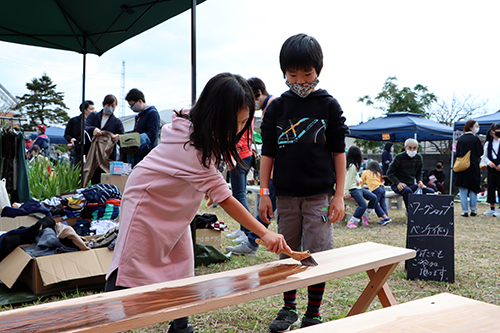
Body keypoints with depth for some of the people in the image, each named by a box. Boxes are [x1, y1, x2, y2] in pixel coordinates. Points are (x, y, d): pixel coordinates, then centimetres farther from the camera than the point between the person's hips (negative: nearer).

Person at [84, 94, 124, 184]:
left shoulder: (117, 122, 14)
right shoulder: (92, 116, 15)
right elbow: (85, 128, -2)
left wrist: (118, 137, -23)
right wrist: (93, 129, -25)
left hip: (108, 157, -1)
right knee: (94, 181, 1)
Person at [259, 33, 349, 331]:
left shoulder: (329, 105, 1)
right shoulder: (277, 107, 5)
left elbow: (339, 151, 2)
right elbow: (268, 152, 7)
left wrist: (339, 195, -3)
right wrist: (264, 193, 2)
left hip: (320, 194, -2)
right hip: (286, 195, 2)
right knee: (288, 254, 12)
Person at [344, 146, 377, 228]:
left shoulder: (355, 165, 16)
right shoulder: (352, 166, -16)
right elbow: (347, 179, -18)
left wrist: (359, 180, 0)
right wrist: (346, 192, -19)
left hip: (359, 188, 10)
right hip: (353, 189, -10)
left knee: (373, 197, -2)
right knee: (363, 205, -23)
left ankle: (365, 215, 9)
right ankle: (351, 222, -18)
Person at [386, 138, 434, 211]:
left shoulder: (419, 157, 9)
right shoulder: (399, 157, -8)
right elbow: (389, 173, -7)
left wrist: (420, 181, -2)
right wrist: (398, 183, -22)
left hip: (411, 185, 6)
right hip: (398, 185, -6)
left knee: (430, 192, -14)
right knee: (407, 191, -40)